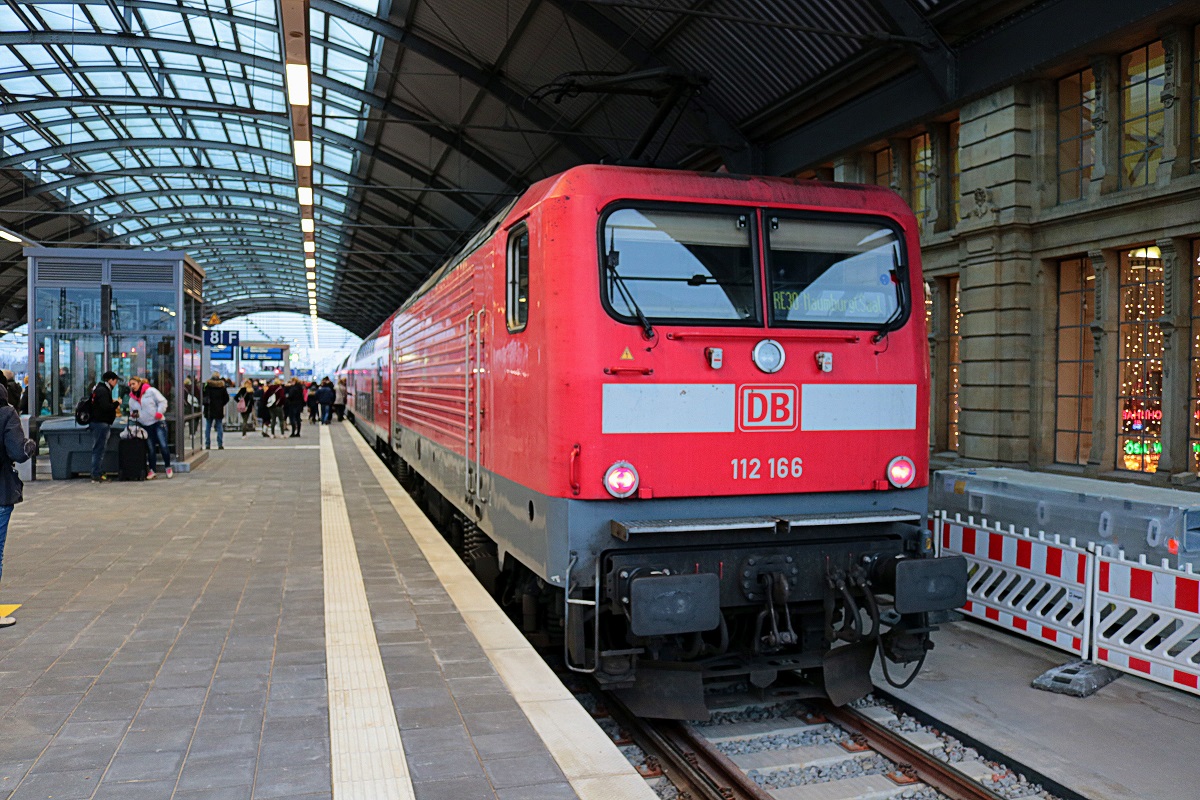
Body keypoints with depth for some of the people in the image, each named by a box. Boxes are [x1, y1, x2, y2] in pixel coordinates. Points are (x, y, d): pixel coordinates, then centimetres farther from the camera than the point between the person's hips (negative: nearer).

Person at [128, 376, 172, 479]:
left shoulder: (151, 391, -3)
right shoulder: (132, 399, 14)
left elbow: (162, 401, -5)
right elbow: (132, 412, 26)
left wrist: (159, 413, -15)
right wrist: (133, 414, 2)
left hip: (158, 422, -5)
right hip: (146, 426, 5)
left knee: (163, 445, -10)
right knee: (151, 449, 5)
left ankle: (168, 467, 3)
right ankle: (152, 470, 12)